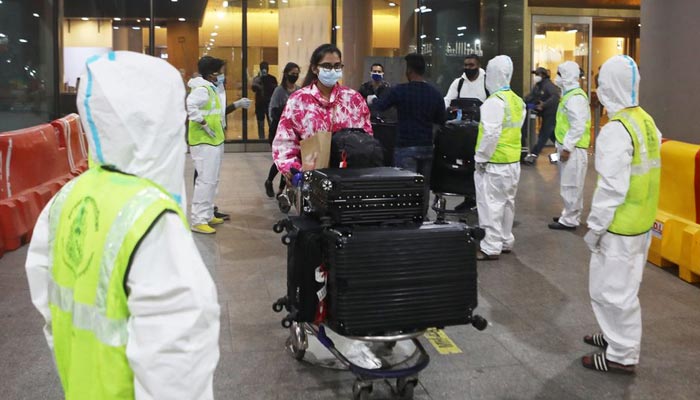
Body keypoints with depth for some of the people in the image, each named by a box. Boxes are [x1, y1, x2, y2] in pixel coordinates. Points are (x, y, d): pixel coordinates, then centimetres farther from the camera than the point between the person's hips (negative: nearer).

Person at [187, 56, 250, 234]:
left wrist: (237, 105, 19)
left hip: (214, 141, 11)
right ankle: (198, 221, -6)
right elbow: (189, 106, -32)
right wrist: (204, 124, -26)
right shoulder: (202, 89, -16)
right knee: (206, 181, -10)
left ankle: (207, 214, 27)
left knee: (211, 180, 17)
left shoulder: (211, 89, 16)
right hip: (204, 142, -11)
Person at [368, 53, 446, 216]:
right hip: (427, 147, 4)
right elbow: (441, 120, 10)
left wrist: (371, 100, 27)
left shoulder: (400, 90, -10)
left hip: (406, 147, -4)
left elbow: (381, 106, 5)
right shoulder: (435, 93, 0)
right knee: (424, 185, 13)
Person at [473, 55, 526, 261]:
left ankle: (491, 248, 4)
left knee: (491, 204, -1)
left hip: (494, 163, -9)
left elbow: (491, 134, -24)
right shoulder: (517, 101, 9)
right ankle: (505, 241, 28)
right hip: (513, 161, 9)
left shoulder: (494, 102, -19)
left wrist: (480, 158, -14)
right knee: (507, 202, 17)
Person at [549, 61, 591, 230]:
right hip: (567, 147, 10)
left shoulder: (575, 97, -18)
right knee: (569, 185, 17)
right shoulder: (569, 94, 14)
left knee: (571, 186, -3)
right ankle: (569, 214, 27)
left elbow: (578, 126, -24)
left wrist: (567, 148, -21)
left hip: (573, 149, -10)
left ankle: (569, 220, 4)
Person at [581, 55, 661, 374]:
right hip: (642, 222, 9)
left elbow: (612, 187, -23)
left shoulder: (616, 129, -21)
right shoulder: (646, 122, 7)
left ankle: (622, 356, 13)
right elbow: (645, 174, 13)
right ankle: (618, 337, 36)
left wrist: (595, 227, -15)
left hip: (620, 226, -9)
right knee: (624, 287, 21)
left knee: (612, 289, 3)